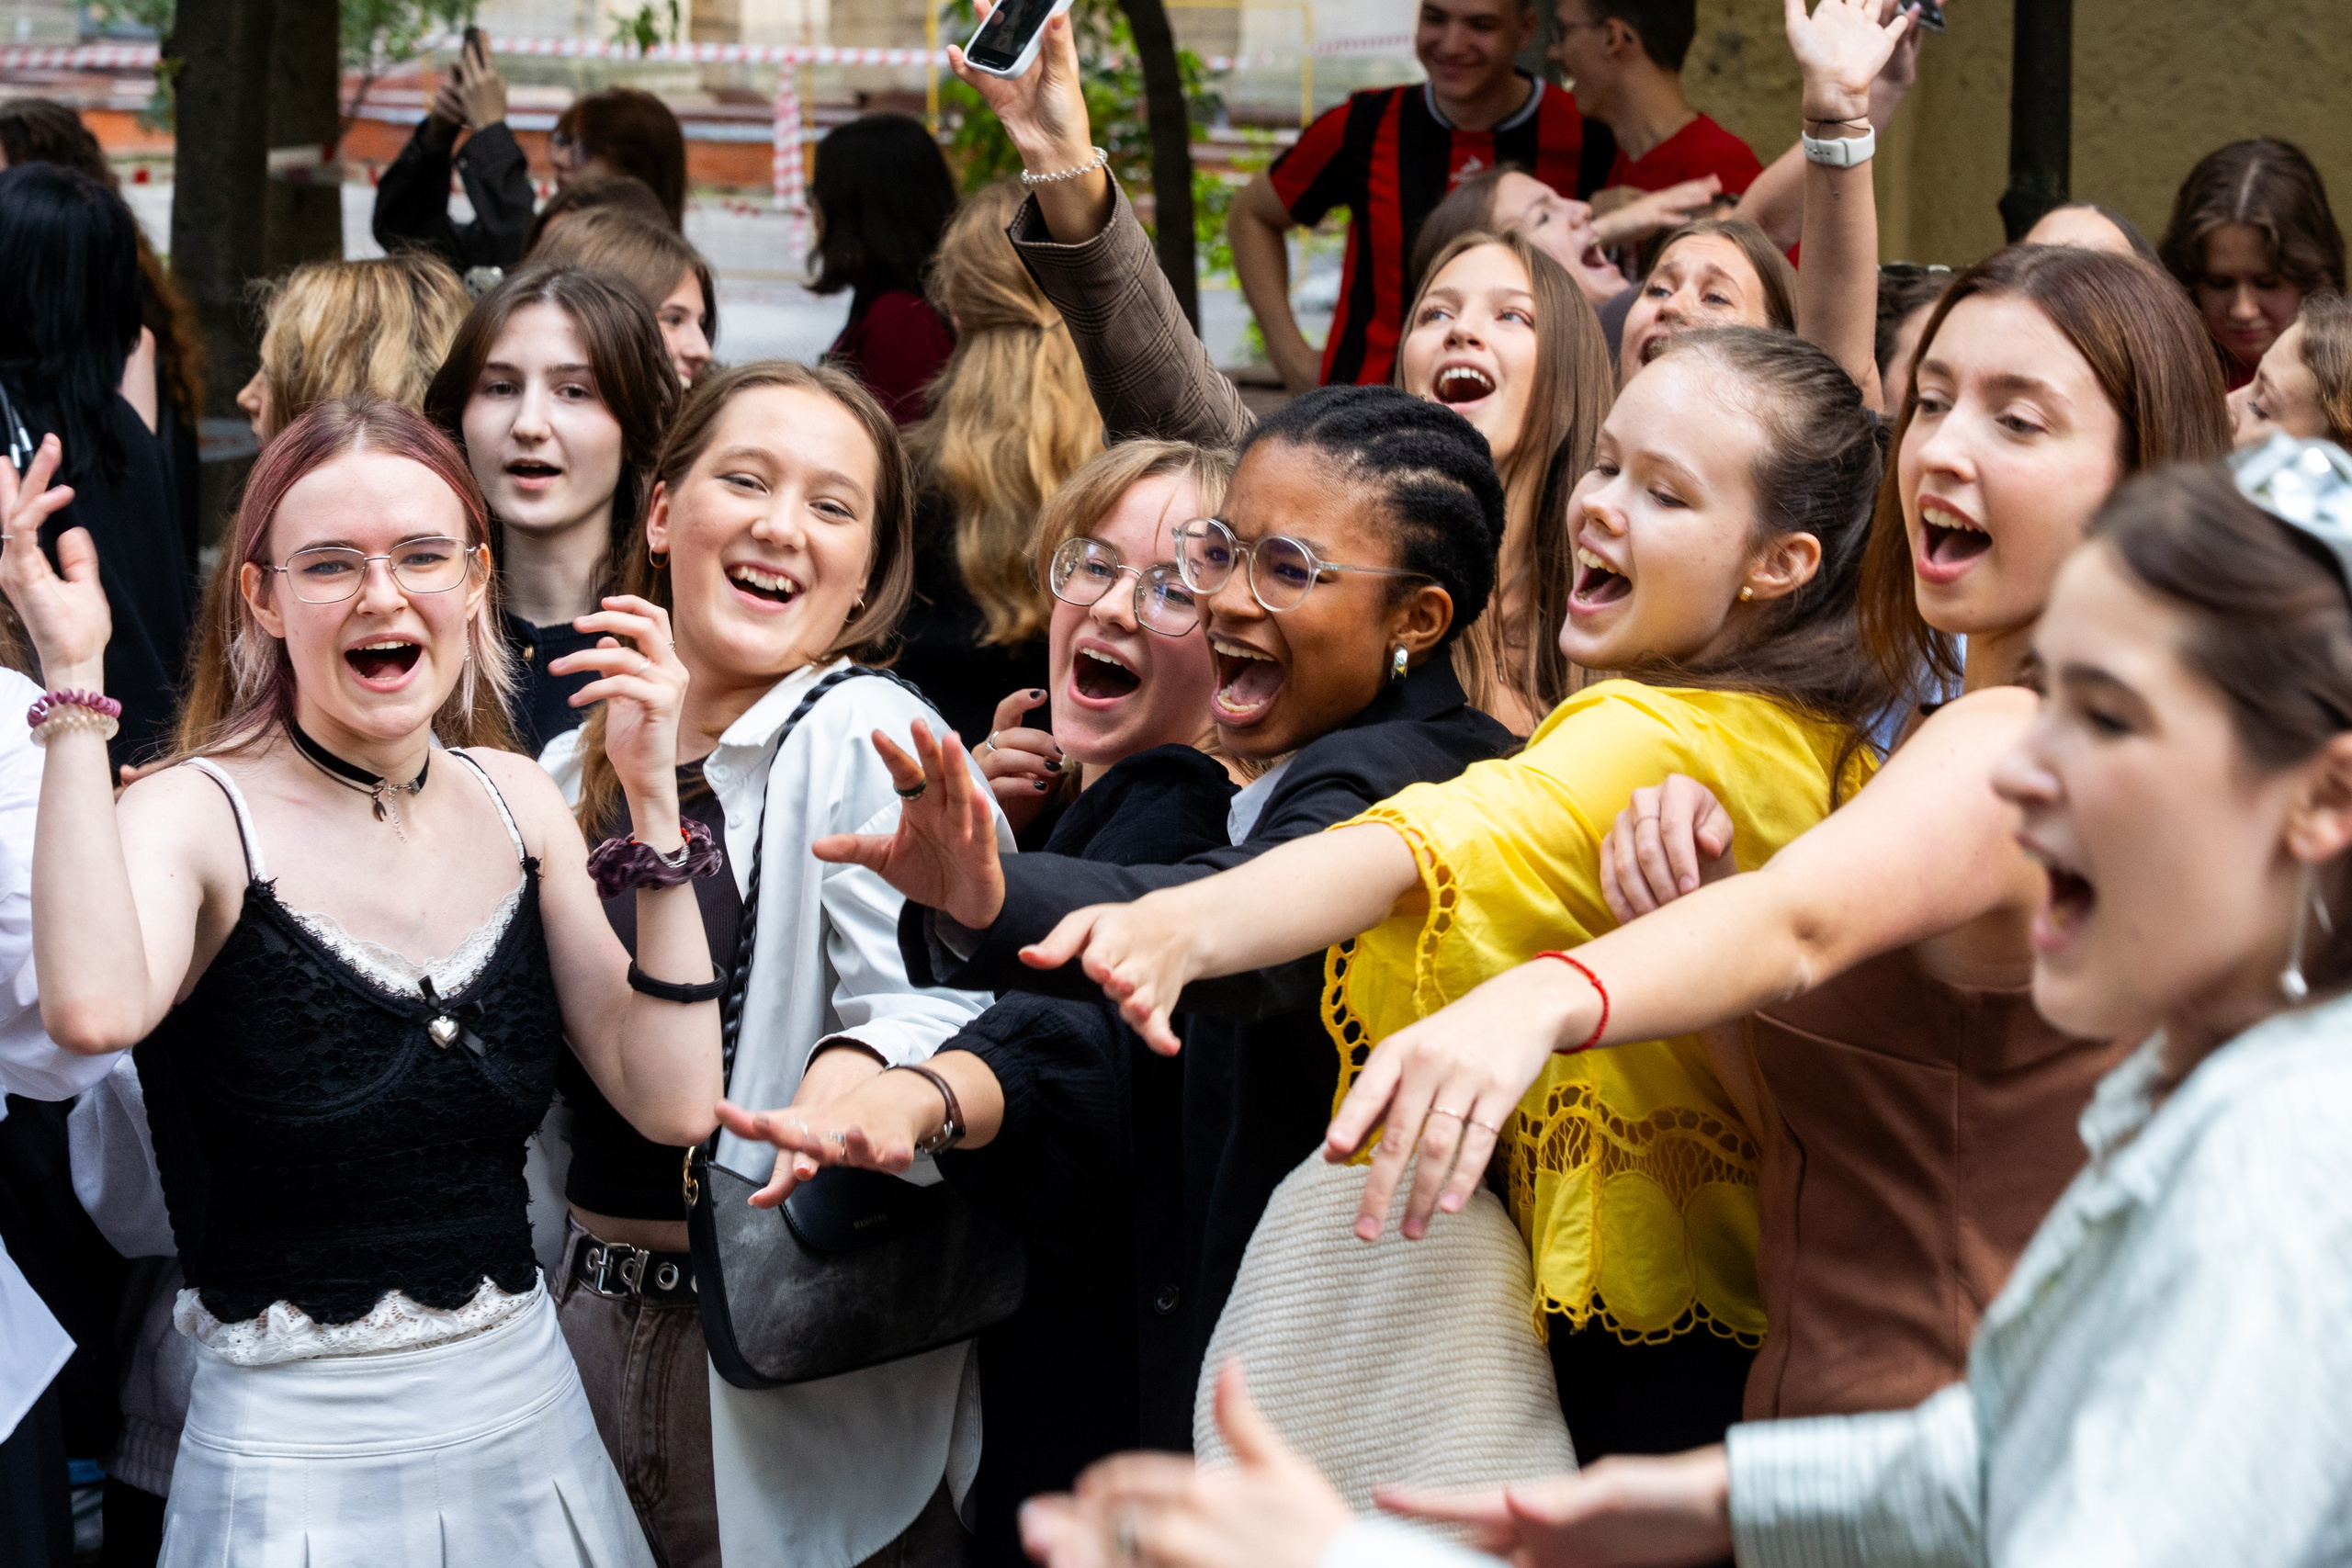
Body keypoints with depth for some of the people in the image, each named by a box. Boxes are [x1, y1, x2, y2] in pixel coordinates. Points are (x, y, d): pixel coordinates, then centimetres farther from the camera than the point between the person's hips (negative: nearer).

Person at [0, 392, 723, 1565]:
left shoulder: (514, 801, 4)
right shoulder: (197, 820, -13)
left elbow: (674, 1102, -4)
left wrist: (652, 800, -10)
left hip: (528, 1417, 6)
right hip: (296, 1457, -5)